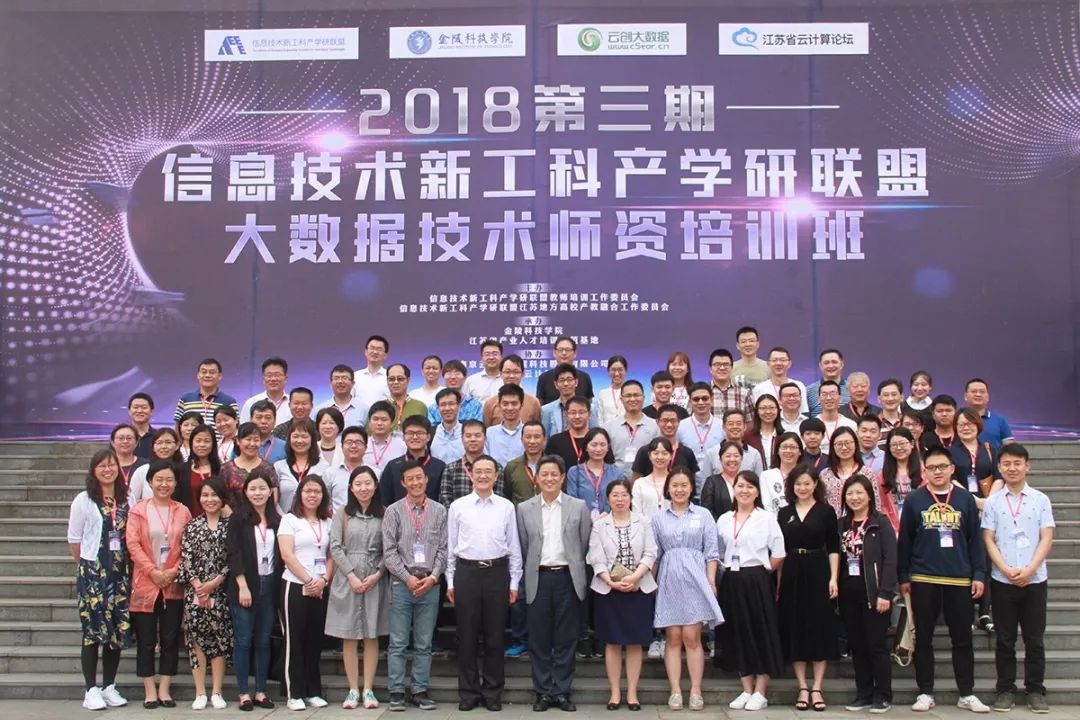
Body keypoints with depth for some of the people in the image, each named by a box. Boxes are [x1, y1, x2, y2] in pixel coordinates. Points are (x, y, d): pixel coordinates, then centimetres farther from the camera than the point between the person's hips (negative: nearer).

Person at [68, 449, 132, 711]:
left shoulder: (126, 500, 6)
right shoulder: (84, 500, -3)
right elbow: (74, 539, 2)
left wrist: (125, 565, 5)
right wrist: (88, 565, 6)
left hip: (120, 573, 3)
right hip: (92, 572, -3)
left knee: (118, 629, 4)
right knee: (93, 629, -3)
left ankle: (109, 687, 15)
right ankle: (91, 690, 4)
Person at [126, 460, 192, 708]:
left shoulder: (183, 512, 5)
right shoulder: (139, 510, 0)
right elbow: (133, 544, -7)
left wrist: (175, 570, -11)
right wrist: (153, 571, -14)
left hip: (173, 585, 2)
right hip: (145, 584, -2)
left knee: (170, 639, 6)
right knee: (146, 640, 3)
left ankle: (164, 689, 15)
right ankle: (150, 691, 11)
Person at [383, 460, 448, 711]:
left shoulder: (439, 511, 5)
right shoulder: (394, 511, 1)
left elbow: (443, 549, 4)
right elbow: (389, 551, -2)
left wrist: (433, 577, -7)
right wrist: (408, 578, -9)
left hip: (430, 584, 1)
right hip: (401, 582, -1)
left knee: (424, 643, 7)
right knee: (398, 643, 2)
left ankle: (420, 691, 13)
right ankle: (397, 692, 9)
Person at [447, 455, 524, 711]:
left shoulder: (506, 507, 3)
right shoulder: (458, 506, 3)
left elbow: (514, 547, 6)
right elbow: (451, 546, 7)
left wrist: (514, 582, 4)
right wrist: (450, 581, 4)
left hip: (497, 572, 0)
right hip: (466, 572, 0)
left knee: (495, 635, 6)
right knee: (467, 635, 5)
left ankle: (493, 692, 16)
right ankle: (468, 692, 15)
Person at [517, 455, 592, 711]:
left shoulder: (579, 507, 3)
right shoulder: (524, 509, 5)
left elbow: (585, 544, 5)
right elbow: (522, 547, 7)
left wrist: (575, 571, 4)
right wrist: (528, 575, 4)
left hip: (568, 578, -1)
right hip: (538, 579, 1)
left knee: (565, 640, 5)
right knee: (539, 640, 5)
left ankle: (562, 692, 13)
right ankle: (543, 692, 14)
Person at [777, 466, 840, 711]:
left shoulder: (826, 511, 1)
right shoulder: (784, 513, 8)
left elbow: (833, 548, 0)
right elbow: (779, 550, 8)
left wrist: (833, 578, -10)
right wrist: (778, 581, 1)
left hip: (818, 572, -2)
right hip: (791, 575, 2)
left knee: (820, 628, 1)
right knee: (795, 630, 3)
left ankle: (817, 689, 7)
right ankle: (802, 688, 11)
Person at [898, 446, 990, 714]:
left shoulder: (965, 499, 3)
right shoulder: (914, 500, 1)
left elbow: (975, 539, 6)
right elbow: (904, 540, 3)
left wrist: (978, 574, 1)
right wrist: (903, 577, 1)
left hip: (960, 580, 1)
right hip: (923, 580, -1)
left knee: (962, 639, 8)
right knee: (923, 639, 6)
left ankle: (967, 694, 17)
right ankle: (925, 693, 16)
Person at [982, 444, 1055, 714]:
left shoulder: (1041, 500, 3)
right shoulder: (993, 502, 4)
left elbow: (1046, 539, -1)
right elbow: (988, 540, 1)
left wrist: (1029, 569, -13)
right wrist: (1006, 570, -12)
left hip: (1034, 579, 0)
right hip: (1002, 580, 0)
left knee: (1034, 639, 5)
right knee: (1005, 640, 6)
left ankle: (1035, 690, 15)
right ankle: (1005, 690, 14)